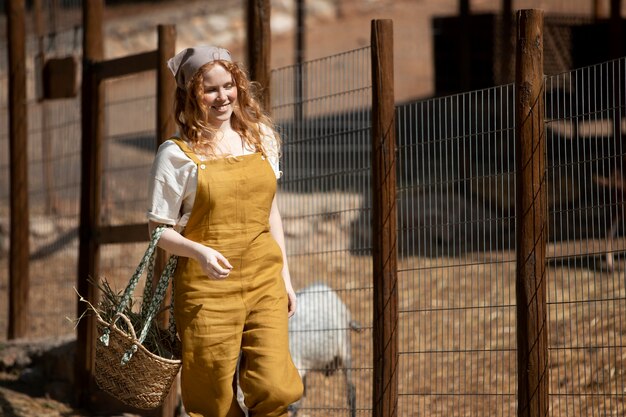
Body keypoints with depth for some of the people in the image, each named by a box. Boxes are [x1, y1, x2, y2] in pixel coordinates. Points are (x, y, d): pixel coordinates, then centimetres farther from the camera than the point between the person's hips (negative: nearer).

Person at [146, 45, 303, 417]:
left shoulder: (261, 137, 10)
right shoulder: (177, 154, -4)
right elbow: (160, 230, -3)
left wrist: (285, 276, 17)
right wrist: (200, 252, -22)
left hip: (264, 281, 3)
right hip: (207, 287, -3)